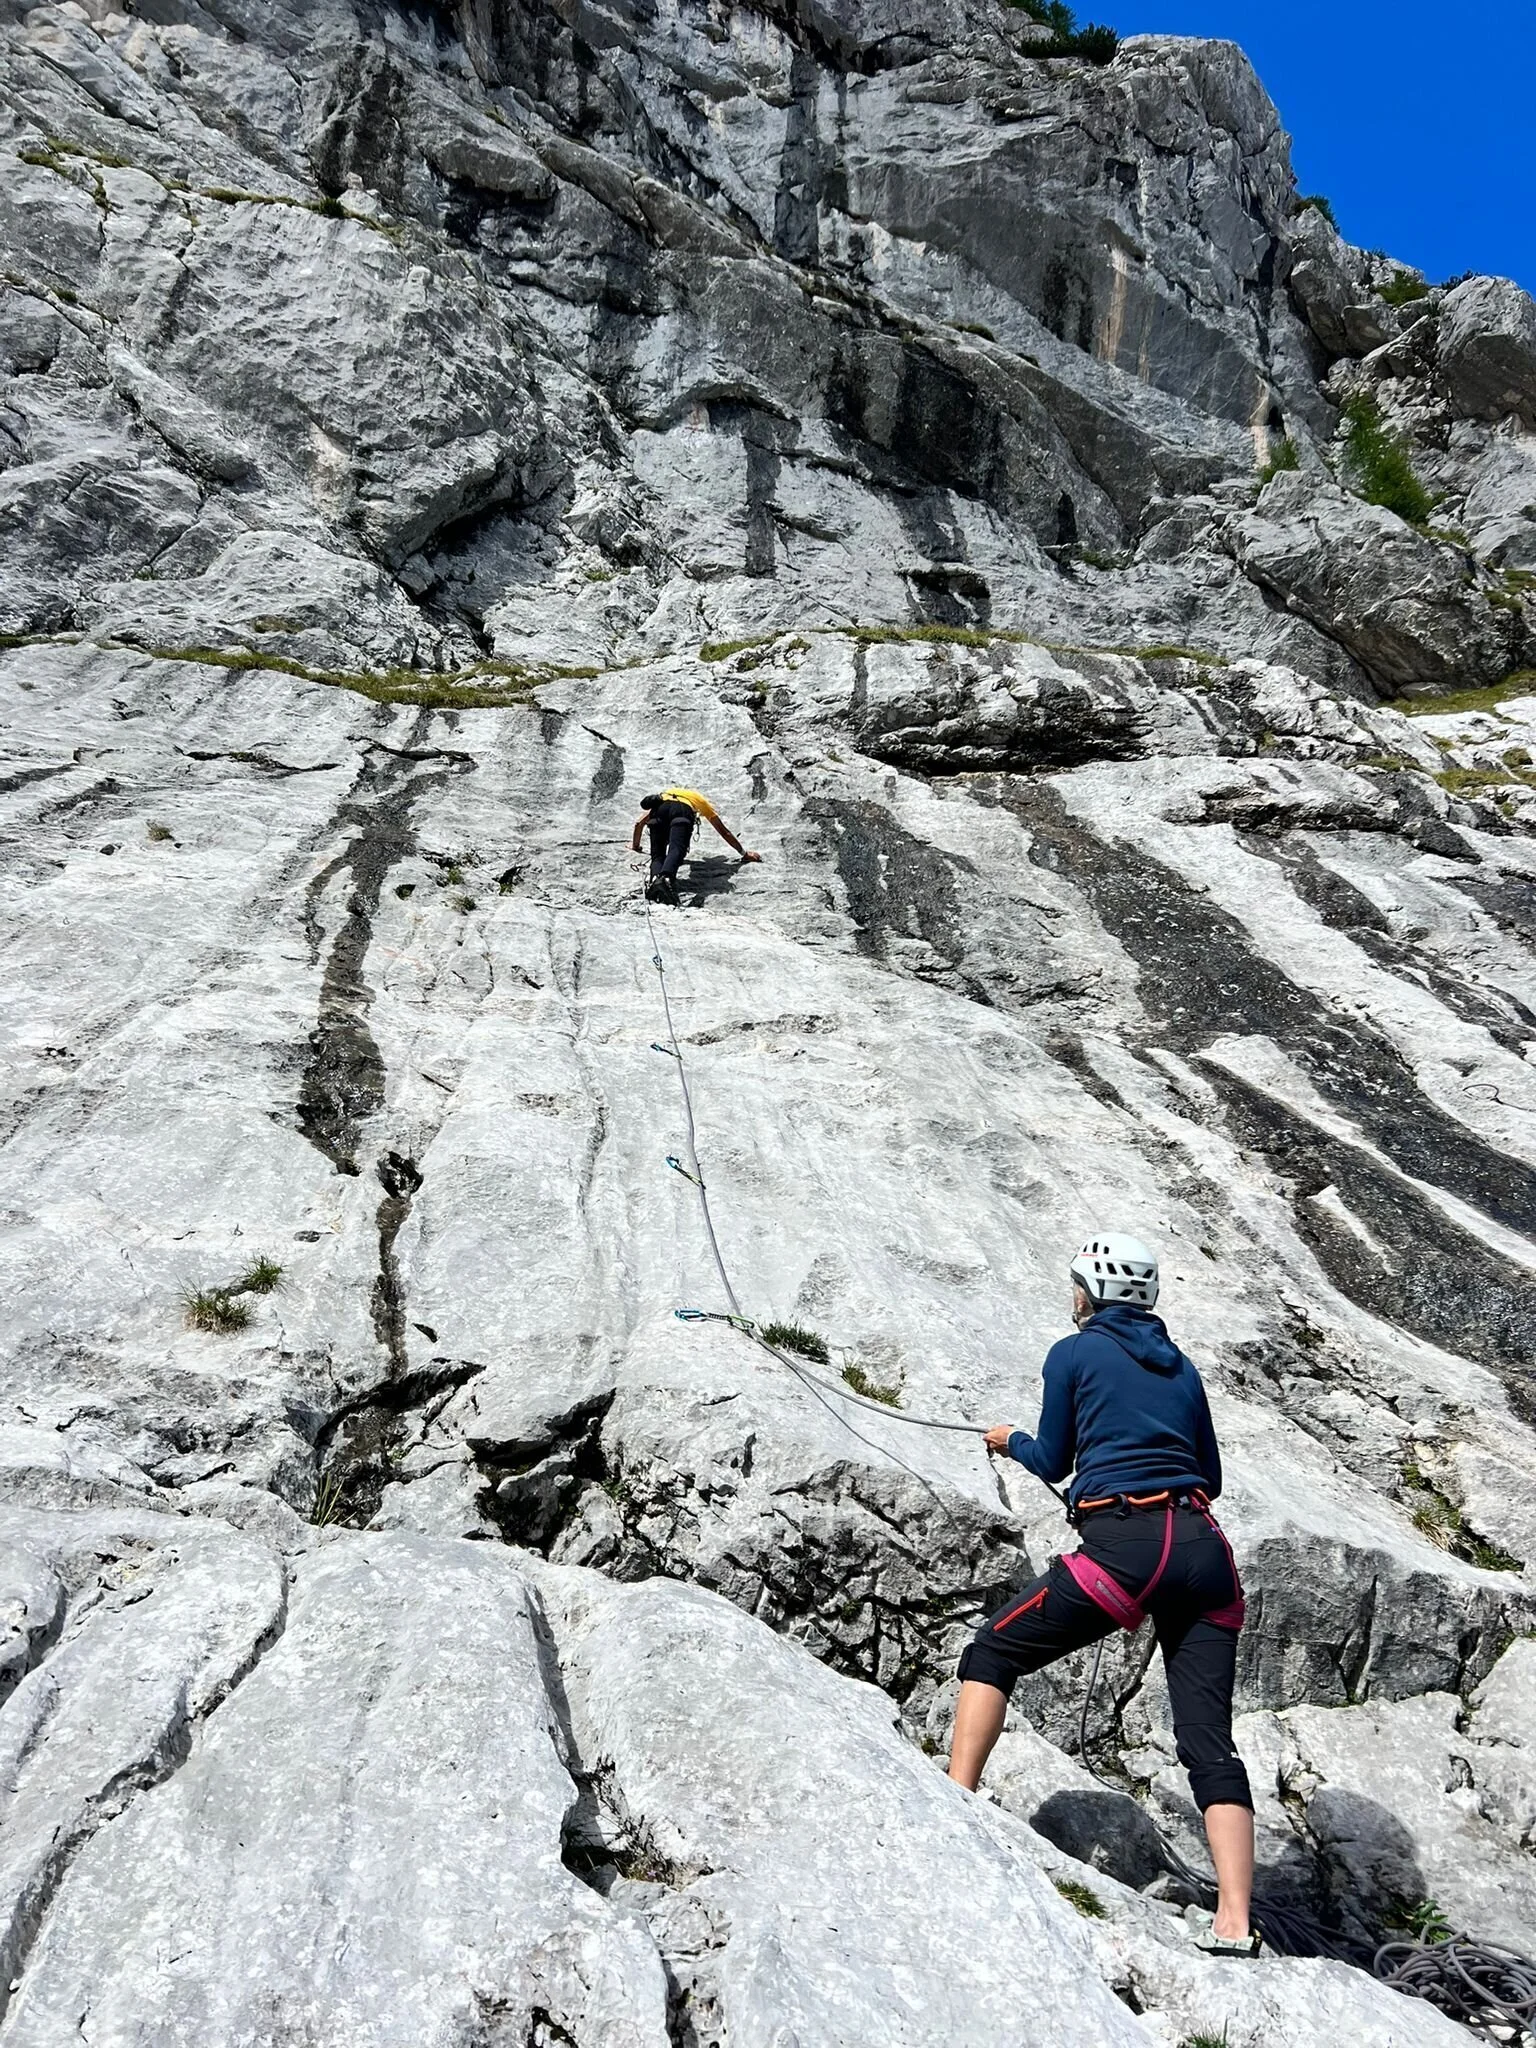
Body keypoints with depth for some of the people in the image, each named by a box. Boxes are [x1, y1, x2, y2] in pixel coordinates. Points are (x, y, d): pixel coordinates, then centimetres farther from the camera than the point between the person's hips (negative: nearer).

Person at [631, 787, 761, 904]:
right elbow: (724, 832, 43)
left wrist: (635, 845, 63)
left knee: (658, 854, -1)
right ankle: (666, 878, -52)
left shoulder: (663, 794, 48)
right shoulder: (700, 800, 43)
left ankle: (655, 878, -34)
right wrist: (745, 853, 51)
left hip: (660, 808, 2)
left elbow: (639, 823, 47)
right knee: (676, 850, -22)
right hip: (683, 811, -2)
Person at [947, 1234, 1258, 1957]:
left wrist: (1008, 1439, 34)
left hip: (1123, 1548, -5)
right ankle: (1235, 1927, -4)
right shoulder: (1181, 1367, 21)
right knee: (1210, 1746, 5)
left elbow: (1052, 1464, 14)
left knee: (991, 1654, 11)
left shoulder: (1073, 1353, 7)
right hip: (1205, 1552, 5)